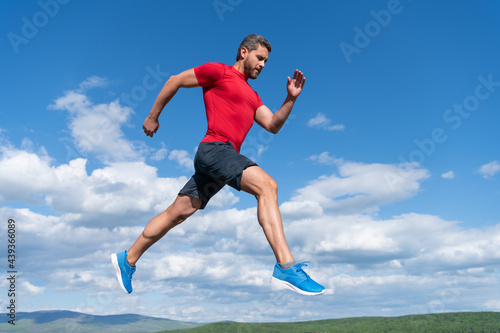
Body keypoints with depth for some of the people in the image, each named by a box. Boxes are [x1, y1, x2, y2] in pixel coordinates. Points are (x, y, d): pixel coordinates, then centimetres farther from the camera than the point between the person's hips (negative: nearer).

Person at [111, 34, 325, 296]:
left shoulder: (251, 96, 28)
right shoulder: (218, 71, 4)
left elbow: (273, 125, 17)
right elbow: (175, 81, 8)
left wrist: (291, 99, 3)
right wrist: (153, 116, 9)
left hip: (225, 156, 9)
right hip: (214, 147, -9)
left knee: (177, 213, 12)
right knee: (266, 185, -25)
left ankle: (127, 260, 25)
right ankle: (286, 268, -32)